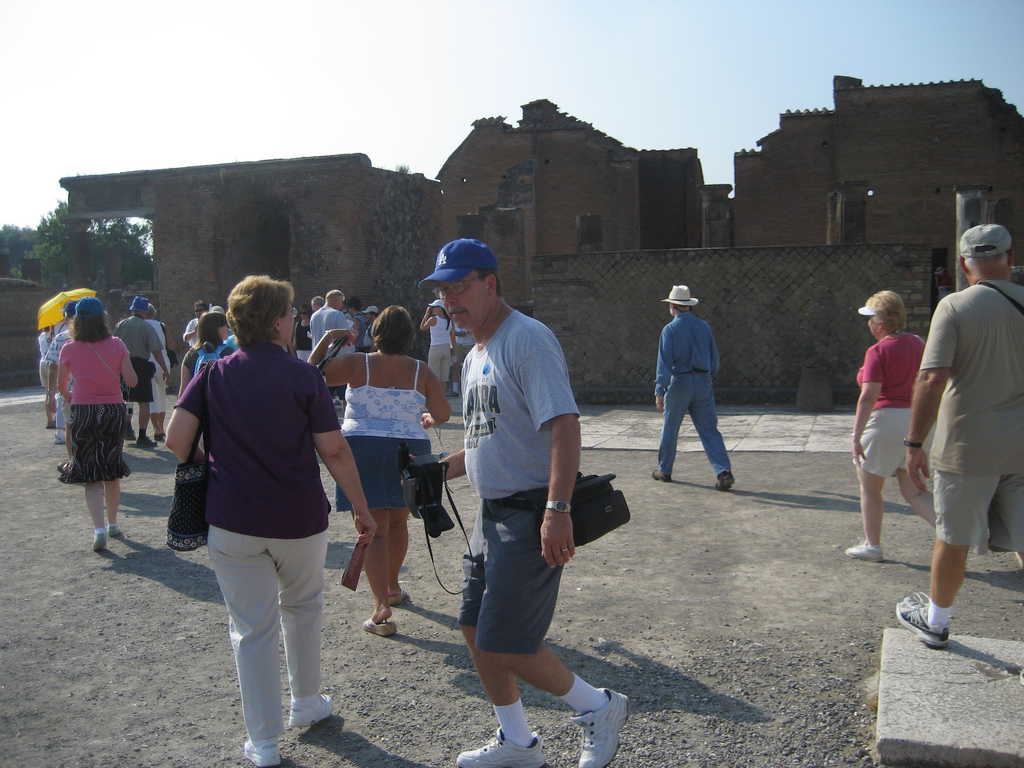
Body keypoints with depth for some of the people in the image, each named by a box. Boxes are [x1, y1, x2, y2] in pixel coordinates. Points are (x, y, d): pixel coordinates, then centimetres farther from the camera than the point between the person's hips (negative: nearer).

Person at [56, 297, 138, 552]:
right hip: (114, 411, 2)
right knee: (112, 472, 17)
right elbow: (132, 381, -8)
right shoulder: (117, 345, -4)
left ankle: (99, 528, -13)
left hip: (84, 413, -2)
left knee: (91, 476, 2)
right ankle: (113, 523, 28)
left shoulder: (69, 349, -6)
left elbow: (62, 386, 7)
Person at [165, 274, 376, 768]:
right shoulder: (304, 377, -7)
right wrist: (361, 509, 0)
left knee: (252, 628, 11)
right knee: (303, 607, 24)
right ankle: (307, 702, 38)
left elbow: (176, 439, -7)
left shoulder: (213, 375, -1)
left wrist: (214, 473, 12)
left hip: (232, 521, 1)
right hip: (300, 519, -1)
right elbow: (334, 451, -9)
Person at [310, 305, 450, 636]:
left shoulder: (357, 364, -4)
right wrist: (427, 418, 21)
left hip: (364, 449, -2)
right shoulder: (422, 372, 0)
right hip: (409, 450, 2)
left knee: (373, 530, -1)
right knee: (398, 523, 21)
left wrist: (325, 341, 13)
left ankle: (382, 607, -11)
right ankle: (392, 587, 39)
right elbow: (443, 414, -1)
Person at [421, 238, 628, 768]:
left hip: (531, 517, -10)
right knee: (476, 631, 15)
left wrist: (557, 510, -32)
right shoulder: (474, 357, 15)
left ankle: (597, 706, 19)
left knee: (504, 644, -5)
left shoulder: (527, 338, -15)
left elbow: (564, 425, -25)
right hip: (493, 514, 10)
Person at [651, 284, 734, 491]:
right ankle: (723, 472, -13)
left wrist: (659, 392, -16)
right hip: (703, 383, 4)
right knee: (709, 430, 2)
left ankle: (664, 470, 26)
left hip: (679, 383, -4)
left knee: (670, 428, 13)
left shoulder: (670, 329, -7)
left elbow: (664, 362, -14)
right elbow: (714, 360, 13)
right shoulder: (704, 327, 8)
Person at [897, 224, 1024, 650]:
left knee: (953, 539, 12)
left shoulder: (954, 306, -10)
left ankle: (935, 622, 31)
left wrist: (915, 443, -13)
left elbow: (932, 379, -18)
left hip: (967, 445, -4)